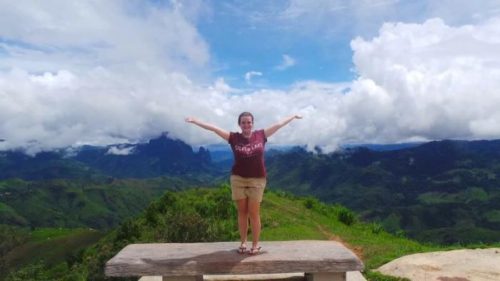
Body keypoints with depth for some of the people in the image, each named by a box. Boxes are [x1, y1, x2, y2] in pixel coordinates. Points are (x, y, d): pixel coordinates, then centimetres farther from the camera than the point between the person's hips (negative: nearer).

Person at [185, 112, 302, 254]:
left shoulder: (261, 135, -1)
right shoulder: (234, 137, -1)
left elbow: (279, 124, 8)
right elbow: (214, 128, -4)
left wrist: (293, 116, 16)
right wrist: (195, 121, -6)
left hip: (257, 180, -1)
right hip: (238, 179, 1)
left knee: (254, 213, 2)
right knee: (242, 212, 9)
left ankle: (256, 244, 14)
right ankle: (243, 242, 21)